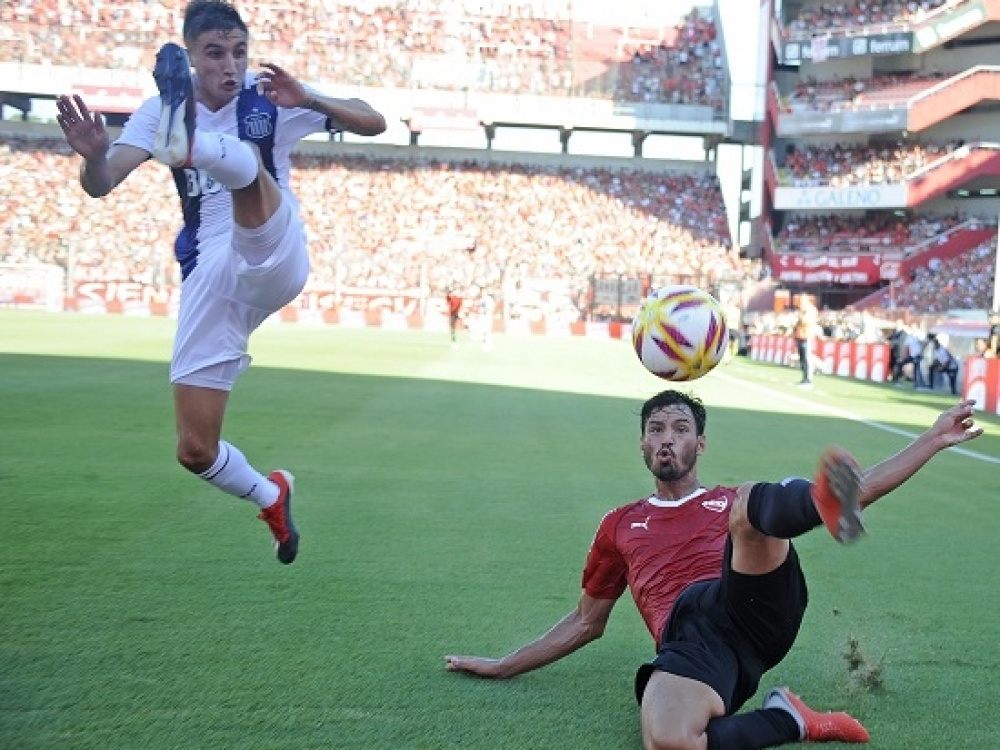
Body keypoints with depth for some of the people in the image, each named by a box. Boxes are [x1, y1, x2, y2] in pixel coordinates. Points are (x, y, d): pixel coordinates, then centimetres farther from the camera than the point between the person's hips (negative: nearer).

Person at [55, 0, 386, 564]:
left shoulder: (271, 98, 2)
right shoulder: (162, 110, 5)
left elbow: (375, 123, -3)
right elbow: (101, 184, -8)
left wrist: (309, 101, -21)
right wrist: (92, 154, -32)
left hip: (273, 259, -3)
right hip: (209, 280, 3)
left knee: (245, 160, -32)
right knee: (195, 452, -1)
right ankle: (272, 497, 27)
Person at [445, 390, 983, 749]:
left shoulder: (734, 502, 29)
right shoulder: (621, 526, 32)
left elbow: (860, 491, 25)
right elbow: (586, 623, 37)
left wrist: (932, 440, 19)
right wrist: (503, 666, 33)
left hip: (755, 605, 1)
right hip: (689, 639, 0)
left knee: (754, 504, -27)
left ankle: (826, 504, -60)